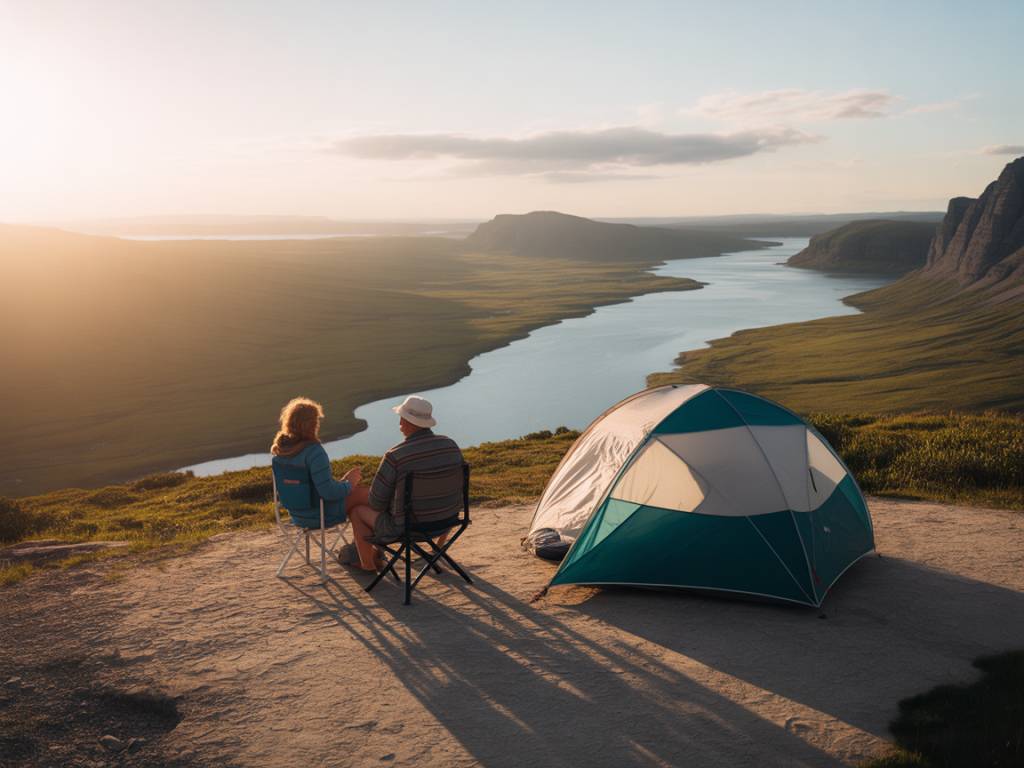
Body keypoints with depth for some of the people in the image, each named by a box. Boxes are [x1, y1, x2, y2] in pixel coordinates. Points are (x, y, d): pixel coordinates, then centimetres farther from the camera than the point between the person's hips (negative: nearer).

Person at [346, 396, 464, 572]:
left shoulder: (395, 456, -23)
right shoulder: (450, 445, -7)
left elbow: (377, 501, -14)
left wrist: (380, 508, 10)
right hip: (446, 520, 5)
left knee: (357, 510, 20)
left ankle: (368, 564, 35)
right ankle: (439, 546, 51)